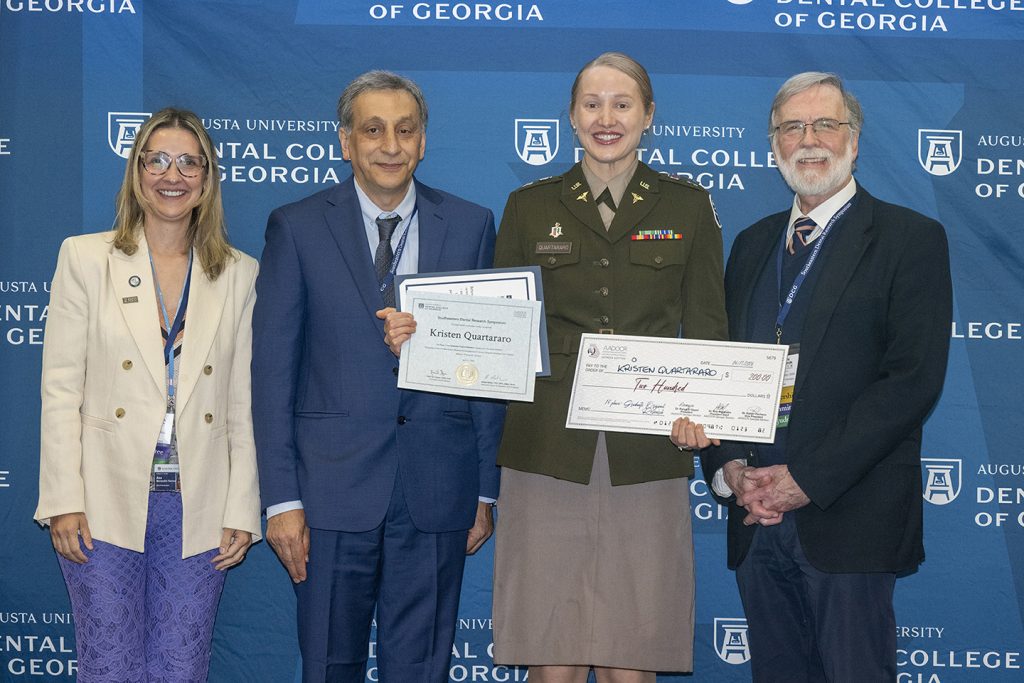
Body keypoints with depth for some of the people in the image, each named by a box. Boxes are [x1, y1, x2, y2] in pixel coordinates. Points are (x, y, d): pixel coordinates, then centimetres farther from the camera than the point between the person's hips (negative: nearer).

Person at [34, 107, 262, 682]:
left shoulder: (240, 274, 7)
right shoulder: (86, 258, 2)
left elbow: (243, 403, 6)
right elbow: (60, 388, -1)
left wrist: (241, 510, 1)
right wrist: (64, 500, -7)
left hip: (198, 513, 2)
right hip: (106, 507, -1)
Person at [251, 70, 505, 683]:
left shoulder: (471, 226, 5)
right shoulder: (297, 228, 1)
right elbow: (272, 371, -1)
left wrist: (486, 489, 4)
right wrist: (281, 499, -6)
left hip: (437, 492, 1)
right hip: (333, 489, -1)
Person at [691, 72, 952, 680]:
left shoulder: (910, 238, -3)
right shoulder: (753, 243, 16)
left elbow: (914, 378, -12)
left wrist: (809, 477, -16)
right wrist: (729, 468, -4)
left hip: (849, 517, -5)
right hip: (756, 517, 5)